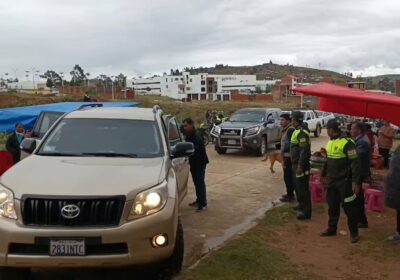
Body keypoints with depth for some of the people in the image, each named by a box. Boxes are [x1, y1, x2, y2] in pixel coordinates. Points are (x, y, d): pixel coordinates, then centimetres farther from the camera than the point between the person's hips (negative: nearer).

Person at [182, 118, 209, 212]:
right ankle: (199, 200, 28)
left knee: (200, 183, -10)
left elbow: (196, 149, -31)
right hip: (193, 162, 9)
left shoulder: (196, 136, -20)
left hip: (200, 163, -9)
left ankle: (203, 204, -8)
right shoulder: (188, 135, 8)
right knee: (196, 182, 16)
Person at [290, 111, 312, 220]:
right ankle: (302, 205, 35)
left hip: (301, 165, -10)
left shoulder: (301, 132, -20)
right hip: (296, 163, 10)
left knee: (303, 188, -6)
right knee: (298, 186, 21)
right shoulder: (298, 130, 13)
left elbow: (304, 150, -25)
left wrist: (300, 166, -25)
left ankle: (306, 212, -1)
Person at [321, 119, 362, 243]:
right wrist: (325, 176, 23)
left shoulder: (347, 143, -19)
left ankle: (354, 233, 13)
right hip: (332, 181, 8)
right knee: (332, 206, 16)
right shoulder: (330, 142, 9)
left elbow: (355, 163, -20)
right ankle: (332, 229, 29)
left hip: (345, 182, -8)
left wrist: (356, 182, -22)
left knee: (349, 207, 1)